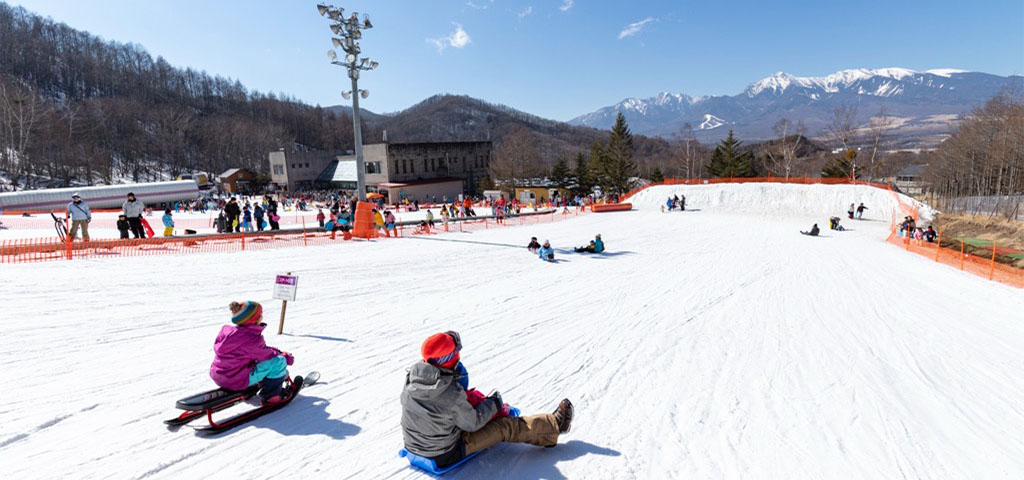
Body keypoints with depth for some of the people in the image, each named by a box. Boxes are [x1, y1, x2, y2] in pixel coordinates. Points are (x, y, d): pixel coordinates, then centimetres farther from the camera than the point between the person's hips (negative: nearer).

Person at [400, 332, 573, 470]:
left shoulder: (411, 377, -13)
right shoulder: (452, 393, -32)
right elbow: (472, 424, -18)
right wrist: (492, 404, 0)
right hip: (445, 455, -7)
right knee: (506, 427, 1)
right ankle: (555, 425, 22)